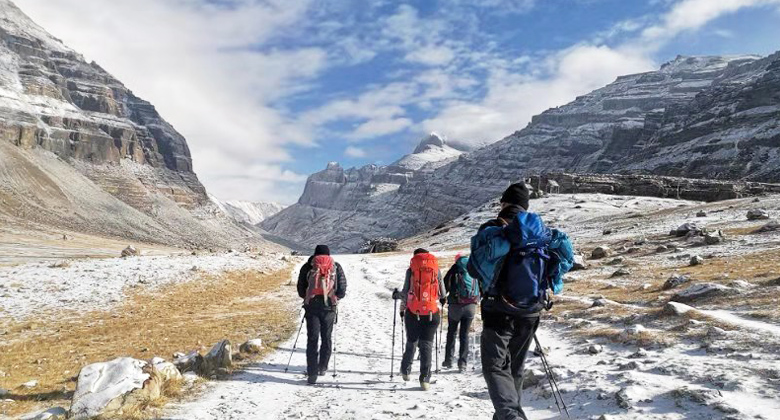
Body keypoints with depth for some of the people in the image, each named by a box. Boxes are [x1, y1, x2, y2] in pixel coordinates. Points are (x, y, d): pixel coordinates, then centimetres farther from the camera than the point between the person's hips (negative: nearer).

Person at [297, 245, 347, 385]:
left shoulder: (307, 267, 10)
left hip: (311, 306, 0)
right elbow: (342, 290, 5)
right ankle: (322, 368, 24)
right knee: (327, 338, 15)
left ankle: (312, 373, -3)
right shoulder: (336, 267, 10)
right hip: (329, 306, 0)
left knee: (312, 339, 2)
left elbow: (300, 290, 7)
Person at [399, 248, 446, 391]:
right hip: (432, 311, 0)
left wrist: (402, 308, 14)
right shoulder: (436, 268, 7)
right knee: (427, 344, 4)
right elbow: (443, 294, 11)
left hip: (413, 311, 0)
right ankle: (425, 379, -4)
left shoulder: (411, 268, 3)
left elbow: (405, 291, 0)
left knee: (411, 342, 16)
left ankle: (406, 370, 32)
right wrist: (441, 300, 33)